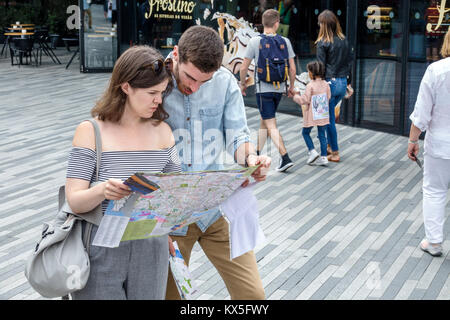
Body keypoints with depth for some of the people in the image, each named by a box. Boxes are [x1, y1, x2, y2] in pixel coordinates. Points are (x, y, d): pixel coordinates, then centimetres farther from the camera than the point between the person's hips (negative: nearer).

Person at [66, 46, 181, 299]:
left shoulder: (162, 131, 5)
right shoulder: (91, 131, -8)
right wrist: (102, 190, -33)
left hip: (151, 248, 4)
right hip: (101, 252, -3)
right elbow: (74, 200, -15)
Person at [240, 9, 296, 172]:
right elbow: (292, 68, 1)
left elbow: (243, 68, -4)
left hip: (263, 89, -4)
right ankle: (256, 154, 30)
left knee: (271, 126, -4)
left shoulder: (255, 41, -8)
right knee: (264, 121, 19)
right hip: (279, 88, 4)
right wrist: (291, 87, 15)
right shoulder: (285, 42, 0)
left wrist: (242, 83, 13)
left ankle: (285, 158, -14)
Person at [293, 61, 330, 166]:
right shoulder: (325, 84, 0)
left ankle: (312, 151, 2)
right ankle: (323, 157, 9)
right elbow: (328, 97, 8)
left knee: (305, 133, 13)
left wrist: (296, 96, -1)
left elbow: (305, 100, -16)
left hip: (312, 116, -5)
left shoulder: (310, 86, -18)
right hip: (323, 114, 5)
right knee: (322, 135, 9)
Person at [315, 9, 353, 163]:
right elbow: (349, 62, 11)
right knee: (328, 114, 23)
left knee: (329, 118, 4)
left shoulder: (323, 43, -13)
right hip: (342, 83, 6)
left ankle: (335, 153, 8)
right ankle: (330, 145, 29)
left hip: (329, 82, -6)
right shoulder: (344, 41, 5)